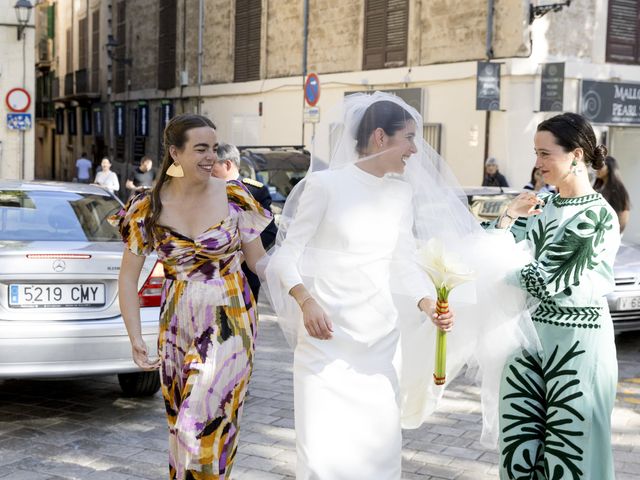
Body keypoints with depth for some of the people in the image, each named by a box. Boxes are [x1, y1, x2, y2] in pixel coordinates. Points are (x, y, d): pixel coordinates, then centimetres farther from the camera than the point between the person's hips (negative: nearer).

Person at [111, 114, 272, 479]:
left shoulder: (234, 198, -6)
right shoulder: (148, 208, -2)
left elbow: (259, 260, 2)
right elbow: (129, 277, 2)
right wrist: (136, 340, -6)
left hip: (230, 321, -3)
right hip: (177, 325, 3)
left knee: (204, 421, -10)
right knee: (181, 422, 12)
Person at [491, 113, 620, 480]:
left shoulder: (601, 216, -12)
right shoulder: (539, 205, 6)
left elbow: (562, 284, -16)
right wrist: (509, 217, -6)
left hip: (577, 340, -5)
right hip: (531, 333, 6)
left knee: (568, 443, 5)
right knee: (519, 439, 9)